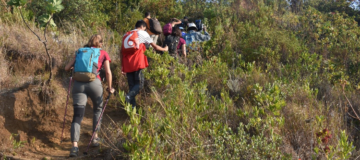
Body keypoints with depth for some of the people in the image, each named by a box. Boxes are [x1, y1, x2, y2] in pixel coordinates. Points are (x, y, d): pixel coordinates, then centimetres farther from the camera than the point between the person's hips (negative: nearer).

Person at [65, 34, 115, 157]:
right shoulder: (103, 54, 14)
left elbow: (67, 68, 18)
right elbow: (108, 72, 4)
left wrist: (75, 67, 38)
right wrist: (110, 88, 15)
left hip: (78, 83, 2)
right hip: (94, 83, -1)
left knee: (77, 116, 0)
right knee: (98, 109, 26)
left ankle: (74, 146, -15)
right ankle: (95, 138, 25)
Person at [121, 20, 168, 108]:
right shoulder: (143, 34, 9)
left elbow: (121, 51, 17)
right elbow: (155, 47, 17)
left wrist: (122, 65, 18)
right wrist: (164, 49, 35)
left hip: (127, 64, 5)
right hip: (137, 63, -5)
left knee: (131, 85, 9)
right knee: (139, 83, -2)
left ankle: (133, 106, 4)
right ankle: (130, 95, -29)